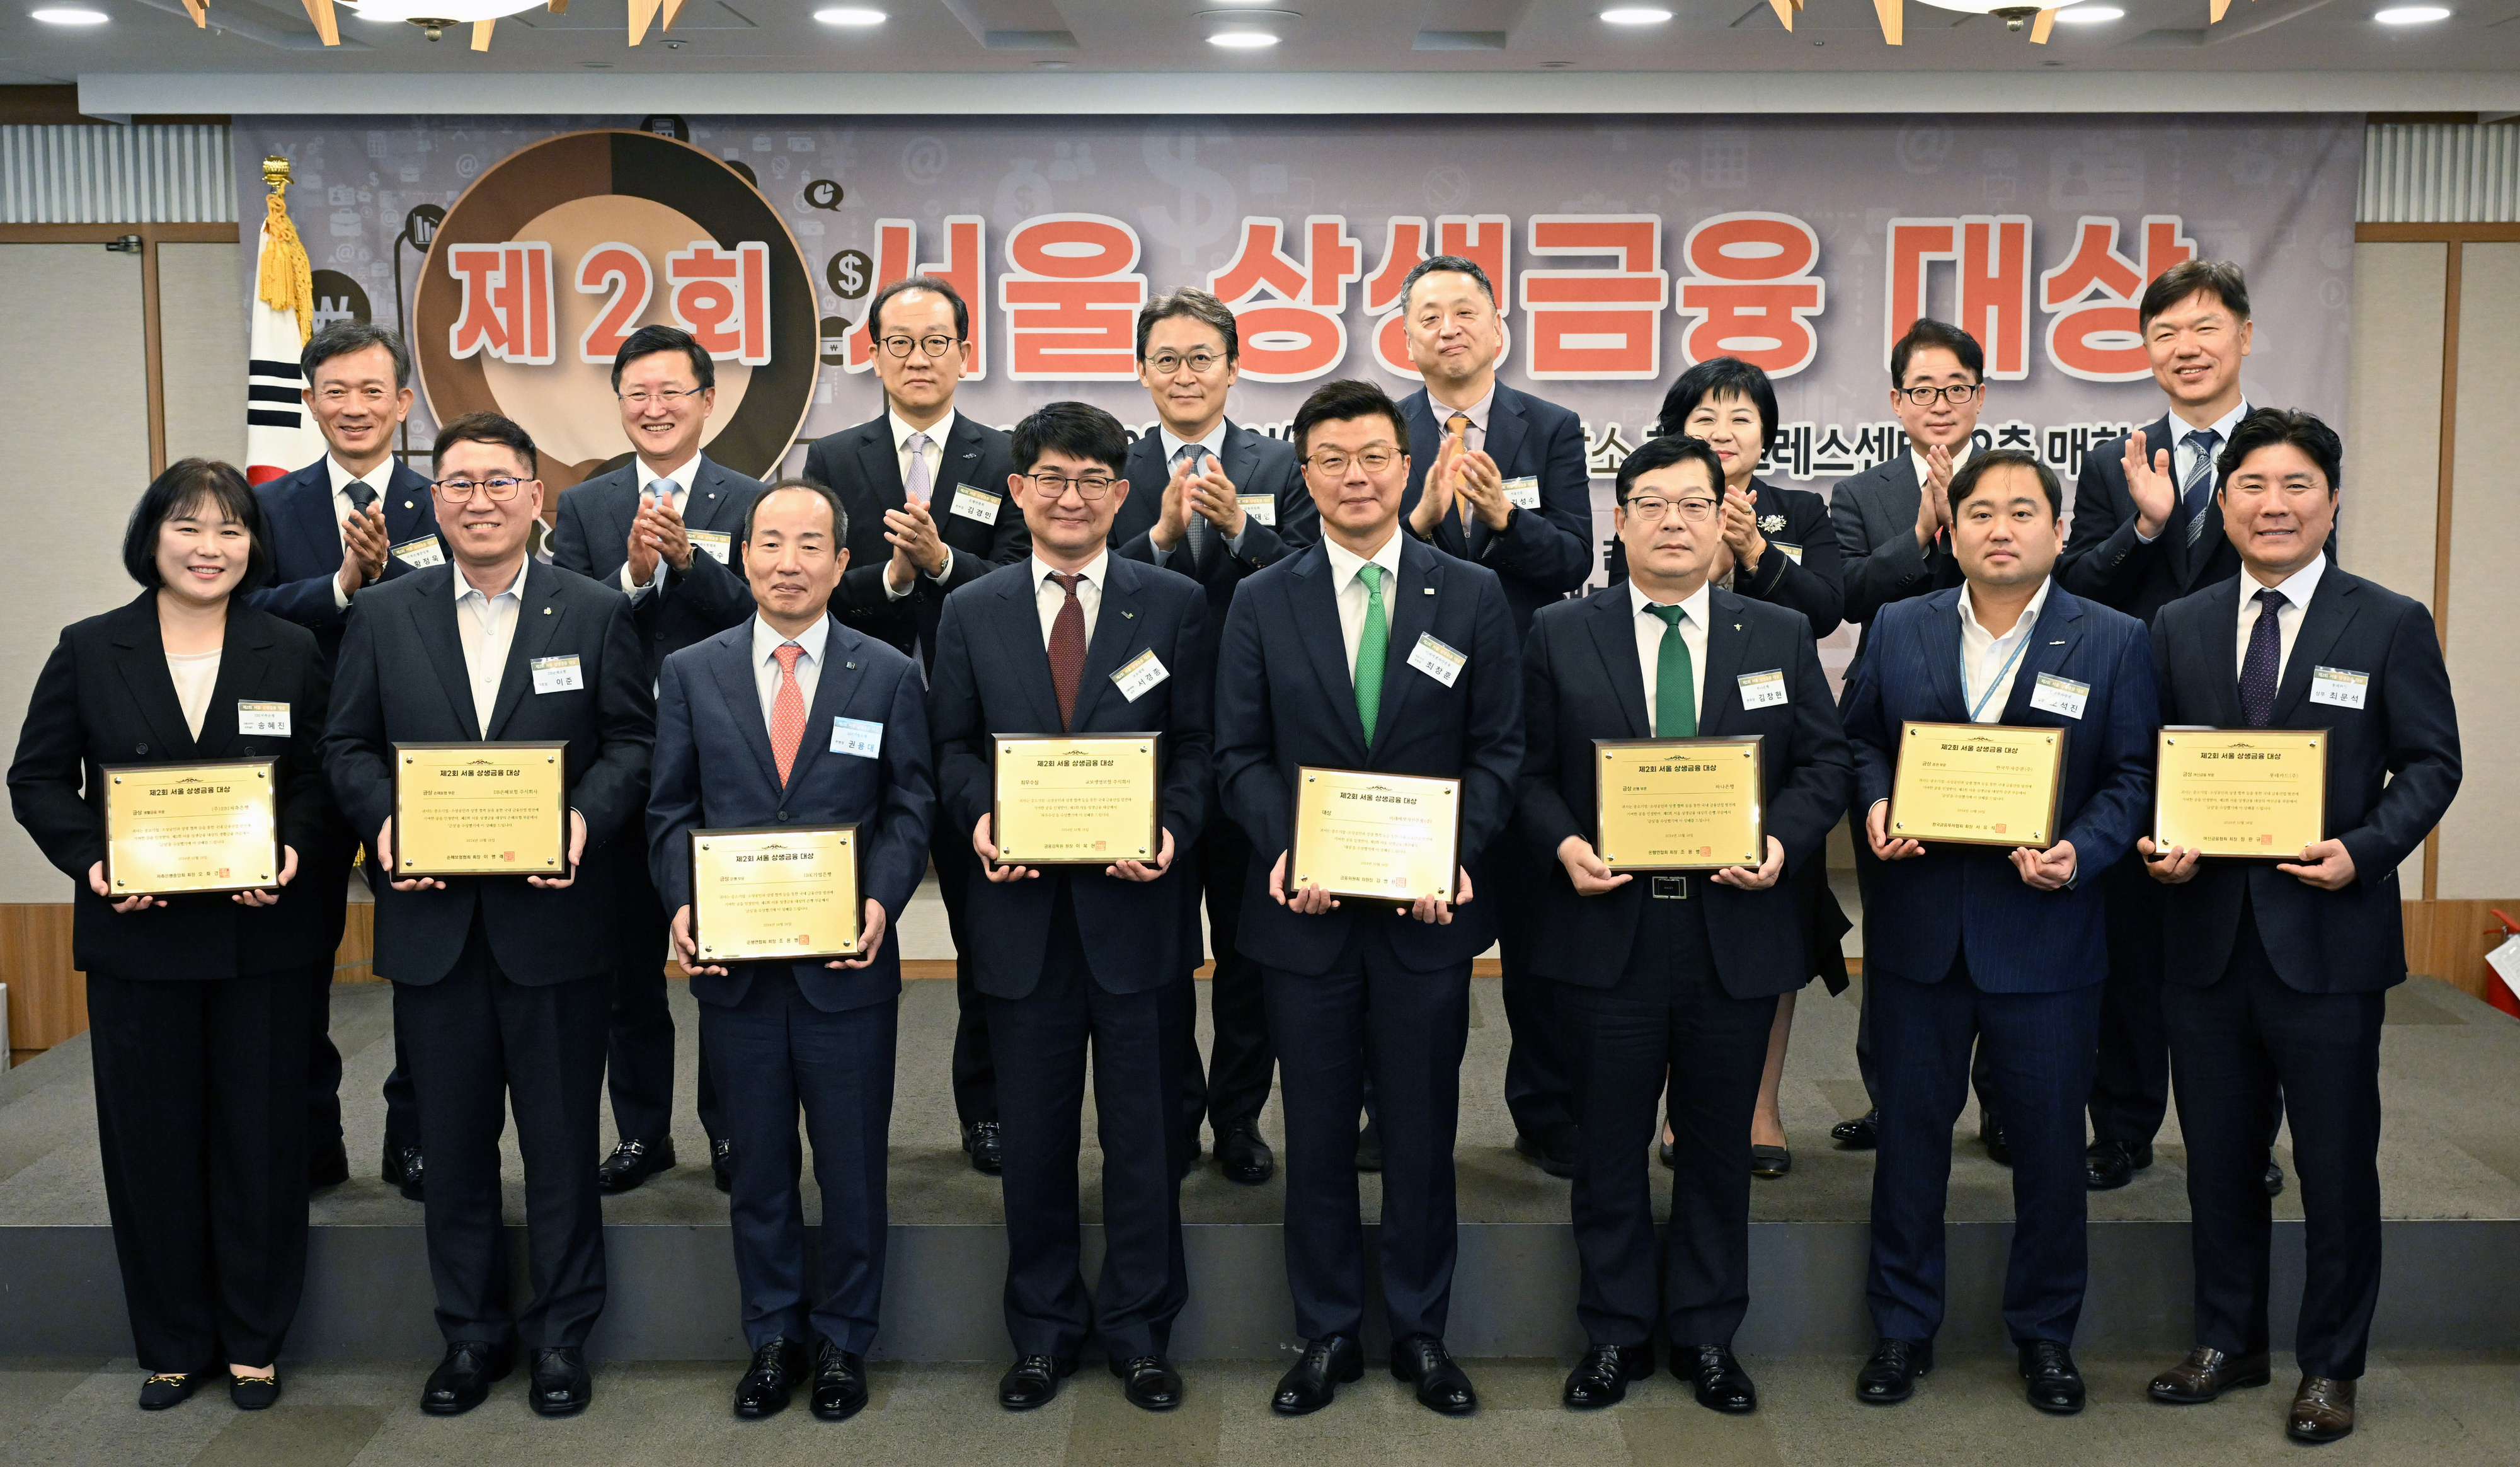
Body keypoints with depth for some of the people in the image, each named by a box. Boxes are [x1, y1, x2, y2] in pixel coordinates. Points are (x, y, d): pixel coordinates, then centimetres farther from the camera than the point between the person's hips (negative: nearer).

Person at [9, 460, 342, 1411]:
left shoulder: (292, 654, 4)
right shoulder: (89, 652, 4)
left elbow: (323, 780, 3)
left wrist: (292, 851, -16)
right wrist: (91, 859, -12)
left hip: (263, 935, 0)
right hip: (137, 936, 0)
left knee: (262, 1135, 6)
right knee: (151, 1141, 8)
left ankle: (254, 1341, 22)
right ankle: (171, 1345, 23)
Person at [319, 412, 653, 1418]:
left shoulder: (596, 613, 2)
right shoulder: (384, 617, 7)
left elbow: (634, 741, 0)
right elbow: (347, 744, 8)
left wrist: (587, 818, -17)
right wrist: (384, 819, -10)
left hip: (554, 915, -2)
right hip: (433, 921, 2)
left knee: (561, 1139, 7)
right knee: (453, 1139, 12)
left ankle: (562, 1335, 21)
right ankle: (470, 1333, 26)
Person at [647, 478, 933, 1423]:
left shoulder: (889, 676, 3)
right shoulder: (690, 673, 5)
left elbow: (909, 808, 1)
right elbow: (670, 810, 5)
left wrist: (882, 900, -15)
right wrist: (683, 903, -11)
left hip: (846, 960, -1)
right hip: (734, 961, 1)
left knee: (852, 1164, 8)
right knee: (758, 1165, 13)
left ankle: (843, 1342, 24)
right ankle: (774, 1337, 28)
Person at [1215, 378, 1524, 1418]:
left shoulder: (1473, 597, 4)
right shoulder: (1263, 603, 5)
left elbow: (1498, 749, 2)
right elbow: (1241, 754, 3)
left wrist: (1456, 853, -14)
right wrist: (1283, 849, -14)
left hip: (1428, 905, 0)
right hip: (1307, 909, 1)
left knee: (1422, 1130, 9)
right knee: (1317, 1133, 9)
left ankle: (1420, 1334, 25)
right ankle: (1326, 1337, 23)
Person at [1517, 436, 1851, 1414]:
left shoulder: (1781, 637, 7)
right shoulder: (1559, 637, 3)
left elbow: (1825, 763, 6)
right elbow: (1527, 770, 2)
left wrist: (1783, 841, -11)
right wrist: (1563, 845, -15)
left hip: (1735, 935, 1)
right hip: (1606, 930, -1)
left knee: (1718, 1149, 12)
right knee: (1610, 1148, 9)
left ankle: (1706, 1335, 27)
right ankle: (1615, 1335, 24)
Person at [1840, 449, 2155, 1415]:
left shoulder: (2113, 642, 1)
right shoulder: (1899, 629, 6)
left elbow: (2132, 774, 0)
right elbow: (1859, 738, 13)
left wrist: (2081, 852, -17)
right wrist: (1874, 805, -7)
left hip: (2044, 930, -1)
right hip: (1918, 925, 2)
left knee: (2049, 1137, 7)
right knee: (1911, 1129, 10)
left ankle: (2045, 1332, 27)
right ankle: (1902, 1328, 24)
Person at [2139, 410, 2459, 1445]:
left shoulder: (2391, 625, -1)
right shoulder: (2179, 627, 8)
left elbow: (2430, 764, -2)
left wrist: (2364, 849, -17)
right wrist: (2156, 841, -9)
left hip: (2328, 934, -3)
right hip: (2207, 932, 3)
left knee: (2336, 1165, 7)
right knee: (2218, 1157, 14)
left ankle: (2330, 1367, 23)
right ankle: (2228, 1343, 30)